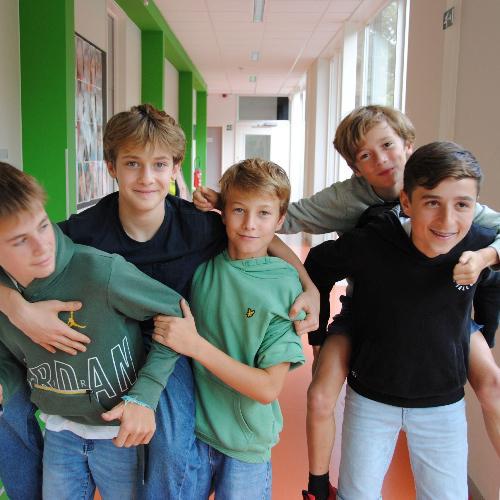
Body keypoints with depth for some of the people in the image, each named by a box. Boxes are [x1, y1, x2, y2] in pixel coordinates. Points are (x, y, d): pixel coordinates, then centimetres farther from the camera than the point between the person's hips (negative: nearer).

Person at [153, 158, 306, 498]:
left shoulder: (287, 285, -15)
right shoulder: (203, 264, -6)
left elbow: (268, 388, -18)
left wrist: (196, 345, -24)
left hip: (246, 444, -2)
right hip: (190, 426, 3)